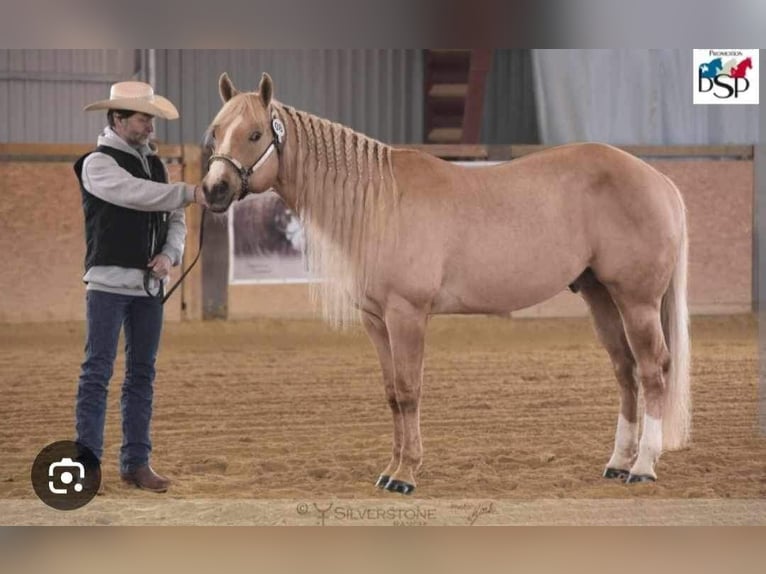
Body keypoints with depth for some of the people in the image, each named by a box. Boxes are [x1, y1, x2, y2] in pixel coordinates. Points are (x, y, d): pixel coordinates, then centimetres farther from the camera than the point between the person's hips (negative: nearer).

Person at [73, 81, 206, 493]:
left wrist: (170, 254, -7)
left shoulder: (155, 164, 13)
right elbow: (137, 194, -24)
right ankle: (87, 459, -3)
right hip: (109, 281, -7)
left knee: (142, 374, 8)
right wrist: (191, 193, -30)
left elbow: (175, 220, 13)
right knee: (98, 371, -5)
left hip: (150, 285, 7)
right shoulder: (98, 164, -8)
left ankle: (136, 462, 13)